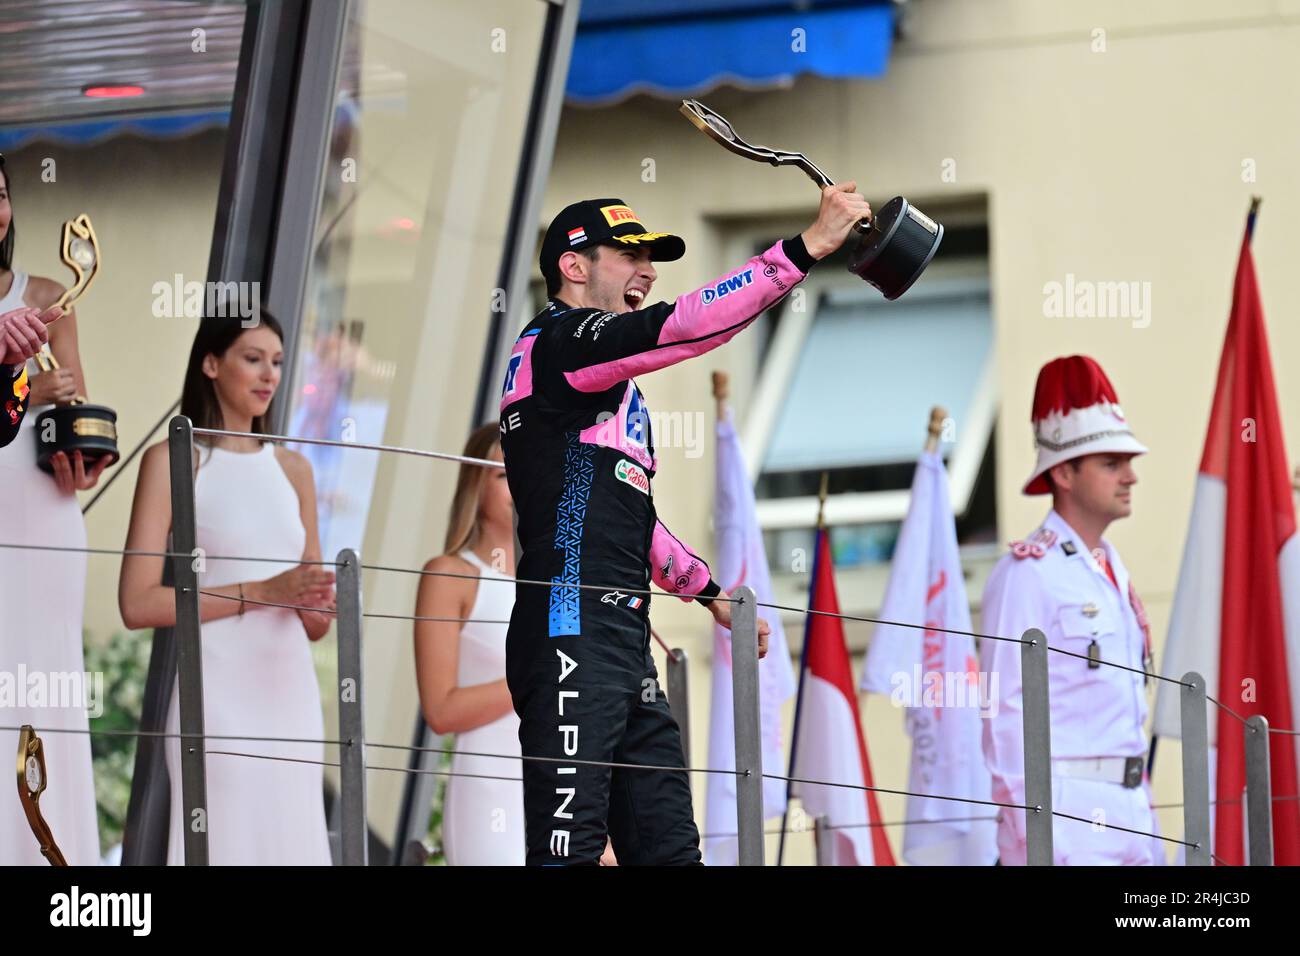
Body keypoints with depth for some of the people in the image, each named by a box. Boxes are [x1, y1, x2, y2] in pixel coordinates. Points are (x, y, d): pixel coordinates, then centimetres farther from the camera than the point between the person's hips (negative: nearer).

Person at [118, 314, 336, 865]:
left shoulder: (292, 469, 15)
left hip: (290, 694, 5)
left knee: (288, 841, 3)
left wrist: (319, 606, -4)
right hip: (219, 695, -5)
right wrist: (260, 592, -14)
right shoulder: (173, 462, -1)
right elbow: (138, 604, -11)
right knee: (223, 844, -8)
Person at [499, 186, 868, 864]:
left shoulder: (607, 378, 25)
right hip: (572, 637, -10)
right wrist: (808, 247, -22)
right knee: (570, 847, -16)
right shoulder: (558, 340, -5)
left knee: (668, 846, 8)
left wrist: (709, 592, 32)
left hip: (626, 650, 10)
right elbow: (681, 327, -20)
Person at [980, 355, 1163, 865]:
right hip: (1065, 811, -9)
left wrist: (1143, 812, 18)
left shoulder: (1112, 569, 16)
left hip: (1128, 814, 9)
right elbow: (1007, 713, -14)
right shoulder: (1027, 574, -10)